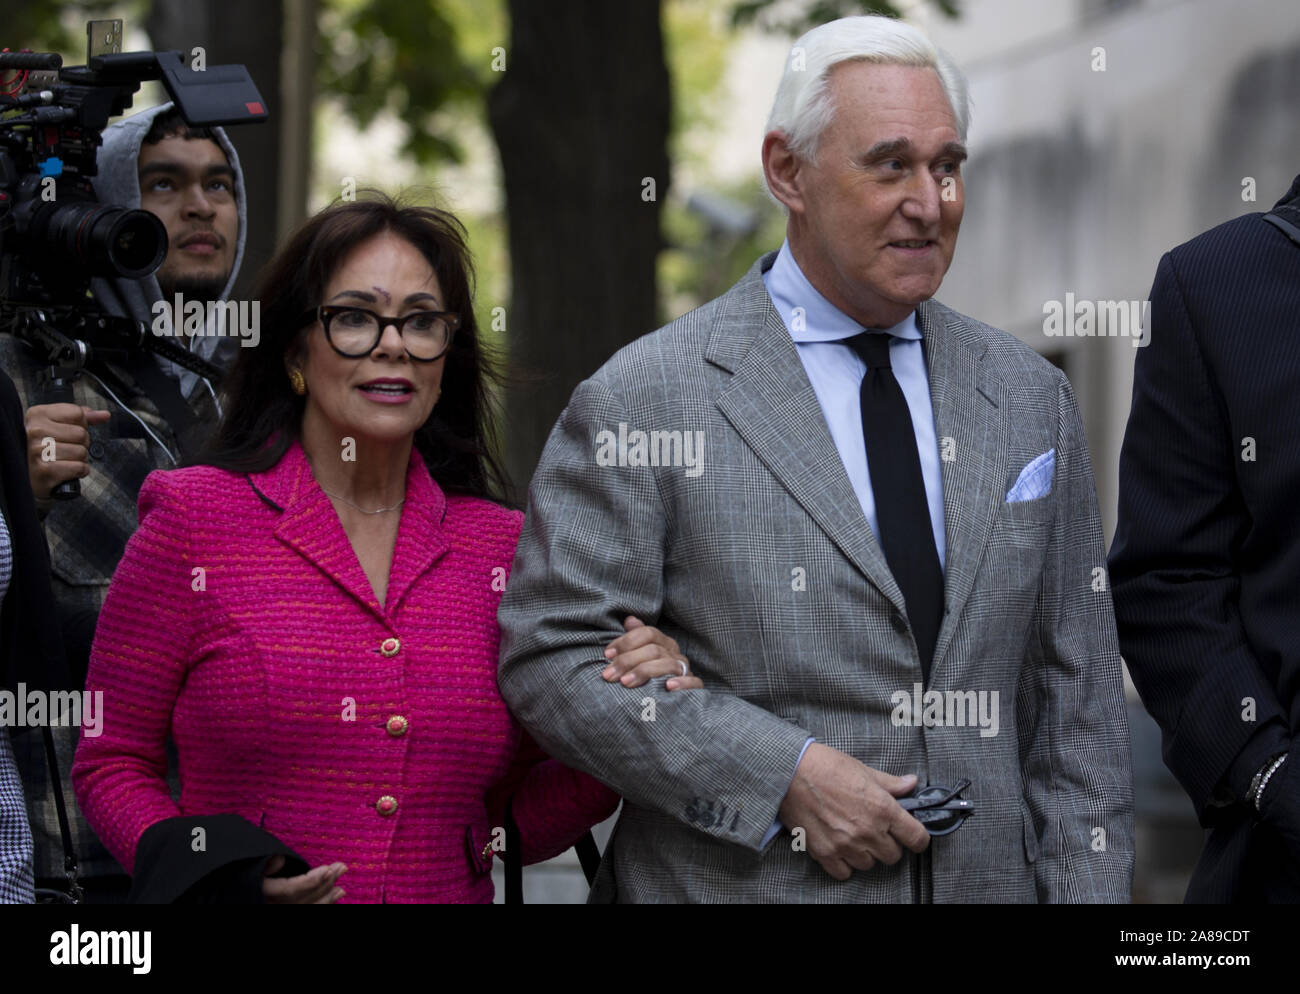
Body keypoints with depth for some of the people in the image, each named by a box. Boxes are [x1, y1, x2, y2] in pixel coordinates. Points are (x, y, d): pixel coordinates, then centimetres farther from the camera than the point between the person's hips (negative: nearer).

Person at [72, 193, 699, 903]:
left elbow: (514, 826, 7)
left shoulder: (502, 547, 3)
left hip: (454, 896, 3)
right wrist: (211, 872, -18)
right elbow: (111, 761, -1)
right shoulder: (196, 523, -5)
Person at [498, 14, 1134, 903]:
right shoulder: (645, 399, -8)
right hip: (740, 882, -4)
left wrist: (1087, 893, -1)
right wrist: (783, 776, -19)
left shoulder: (1033, 399, 7)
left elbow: (1077, 699, 8)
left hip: (989, 885, 4)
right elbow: (552, 656, -11)